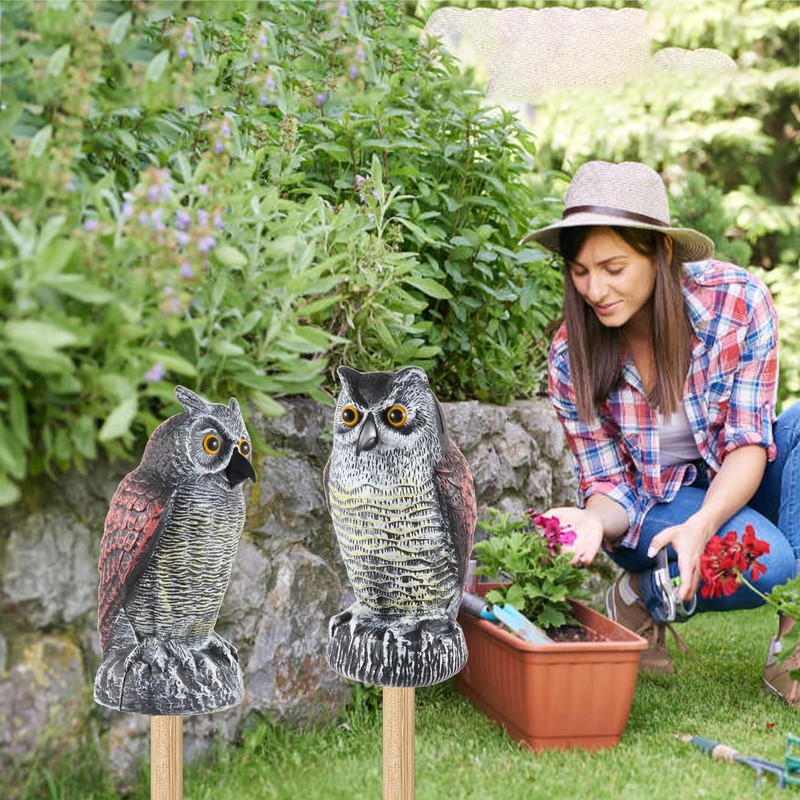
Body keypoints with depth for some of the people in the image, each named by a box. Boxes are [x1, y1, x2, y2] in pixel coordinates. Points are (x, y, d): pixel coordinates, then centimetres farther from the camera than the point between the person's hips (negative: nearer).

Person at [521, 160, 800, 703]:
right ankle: (642, 597, -3)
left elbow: (748, 445, -19)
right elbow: (613, 486, -12)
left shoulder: (739, 302, -21)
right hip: (654, 504, -2)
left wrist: (701, 526, -38)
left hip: (737, 489, 2)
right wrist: (592, 522, -37)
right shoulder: (573, 356, -19)